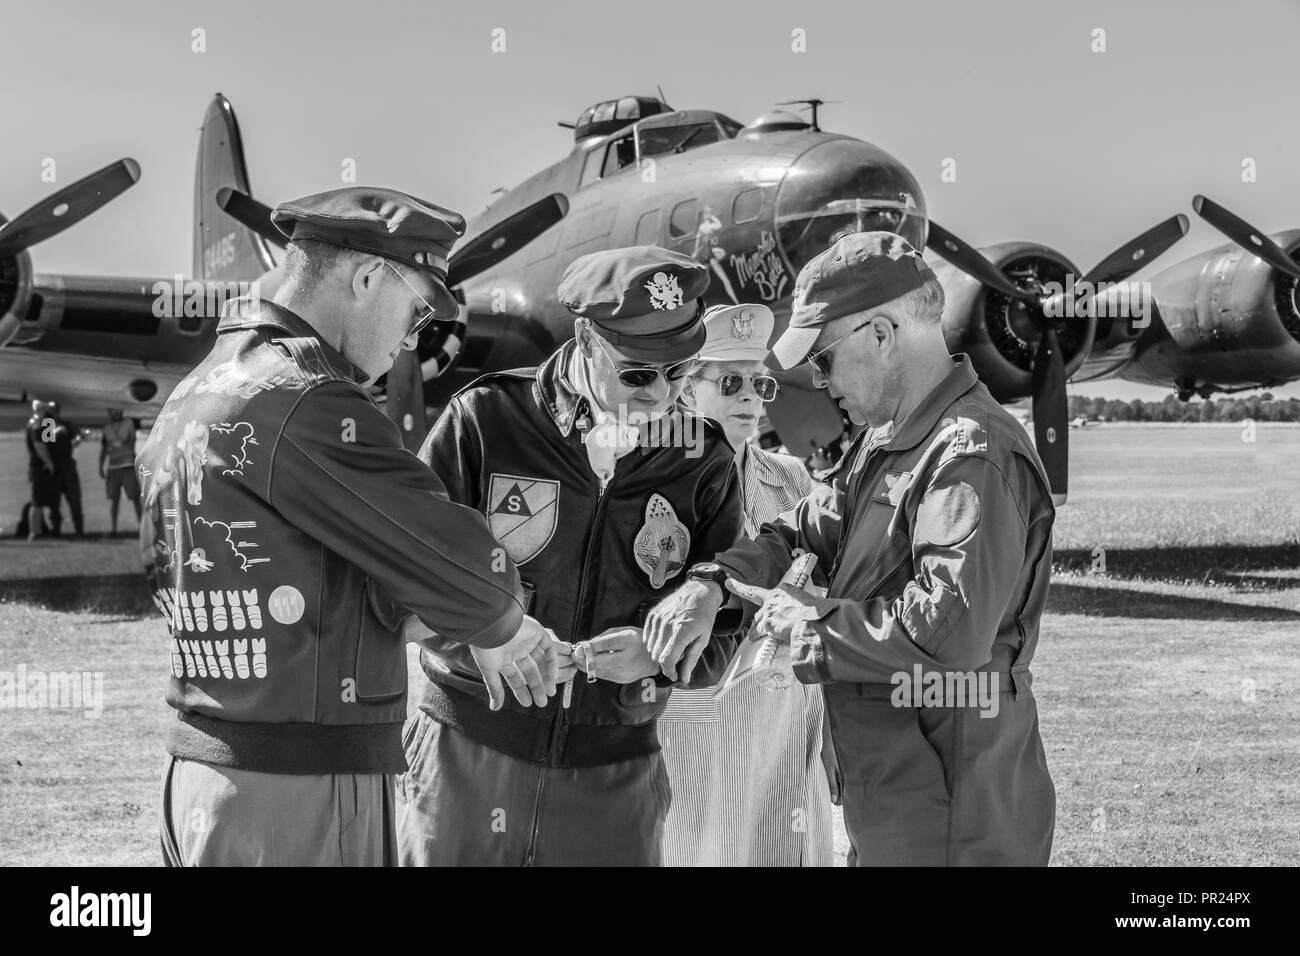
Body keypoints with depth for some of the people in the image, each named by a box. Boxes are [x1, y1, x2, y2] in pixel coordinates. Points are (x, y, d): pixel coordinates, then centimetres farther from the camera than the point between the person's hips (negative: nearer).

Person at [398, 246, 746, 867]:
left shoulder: (703, 462, 1)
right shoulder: (486, 420, -7)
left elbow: (719, 636, 2)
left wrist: (658, 656, -19)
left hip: (615, 777, 2)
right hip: (469, 754, -2)